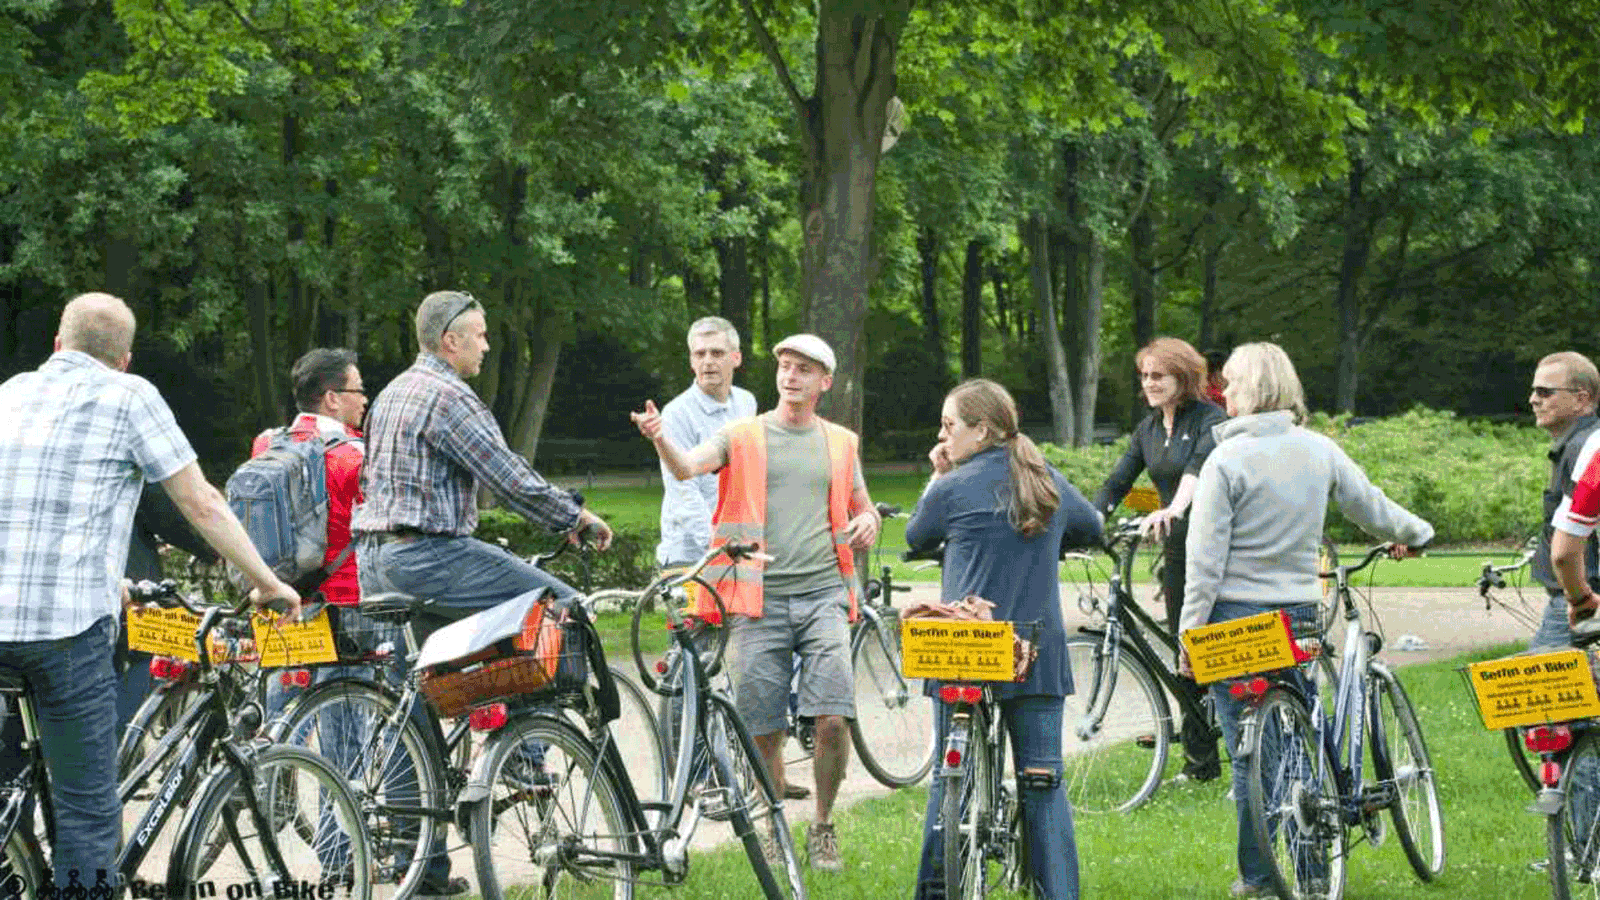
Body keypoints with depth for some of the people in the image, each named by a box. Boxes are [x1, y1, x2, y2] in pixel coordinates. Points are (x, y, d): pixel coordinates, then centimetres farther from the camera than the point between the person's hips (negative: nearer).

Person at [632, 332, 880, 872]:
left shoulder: (840, 443, 15)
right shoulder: (743, 437, 7)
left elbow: (861, 508, 26)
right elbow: (688, 468, -10)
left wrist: (867, 523, 1)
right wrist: (660, 441, -32)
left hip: (822, 592, 1)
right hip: (759, 600, -1)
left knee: (832, 718, -12)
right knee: (764, 731, 1)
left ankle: (823, 828, 7)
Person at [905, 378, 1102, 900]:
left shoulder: (953, 489, -7)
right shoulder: (1049, 482, 8)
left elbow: (916, 539, 11)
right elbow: (1092, 530, 26)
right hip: (1040, 655, 3)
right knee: (1044, 784, 4)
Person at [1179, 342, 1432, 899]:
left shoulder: (1227, 460, -12)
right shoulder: (1319, 451, 3)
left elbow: (1205, 560, -12)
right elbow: (1369, 504, 18)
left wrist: (1189, 633, -6)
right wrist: (1414, 534, 38)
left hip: (1235, 617, -4)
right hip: (1300, 612, 4)